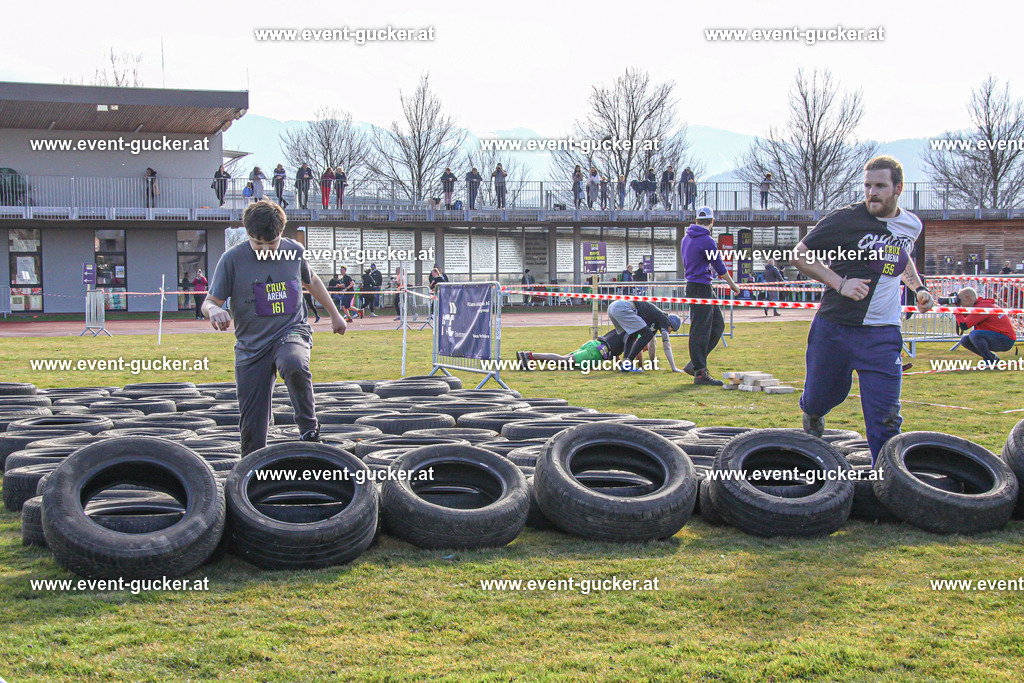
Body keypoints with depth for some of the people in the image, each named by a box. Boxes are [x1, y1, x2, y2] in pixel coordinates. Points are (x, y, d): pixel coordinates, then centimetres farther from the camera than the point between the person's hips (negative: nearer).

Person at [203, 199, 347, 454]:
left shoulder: (294, 251, 2)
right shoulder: (233, 258, -5)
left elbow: (312, 281, 23)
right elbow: (209, 302, -3)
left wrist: (334, 314, 30)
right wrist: (214, 310, -27)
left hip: (292, 331, 0)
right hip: (251, 344, 0)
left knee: (295, 366, -37)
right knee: (252, 425, -3)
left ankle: (310, 431, -19)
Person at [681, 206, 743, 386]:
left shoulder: (686, 238, 12)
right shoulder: (706, 240, -15)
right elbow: (720, 267, -10)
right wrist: (733, 286, 4)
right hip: (701, 288, -9)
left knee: (717, 325, 13)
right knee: (700, 330, -7)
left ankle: (696, 363, 14)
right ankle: (700, 373, -5)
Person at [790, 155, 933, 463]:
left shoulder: (912, 225, 8)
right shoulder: (846, 219, -9)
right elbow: (799, 255, -7)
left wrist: (918, 287, 13)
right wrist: (840, 283, -17)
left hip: (883, 334, 2)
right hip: (834, 327, -2)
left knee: (885, 419, -6)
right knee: (820, 399, 14)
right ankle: (812, 415, 51)